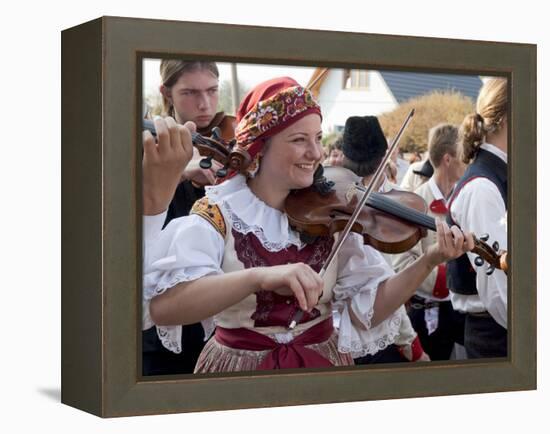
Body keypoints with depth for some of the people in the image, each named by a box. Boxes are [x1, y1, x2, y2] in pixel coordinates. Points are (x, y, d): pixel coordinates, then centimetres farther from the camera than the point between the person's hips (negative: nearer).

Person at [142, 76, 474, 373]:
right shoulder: (218, 213, -15)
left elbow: (368, 310, -8)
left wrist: (430, 261, -22)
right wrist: (260, 276, -44)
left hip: (324, 360, 3)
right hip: (241, 365, -3)